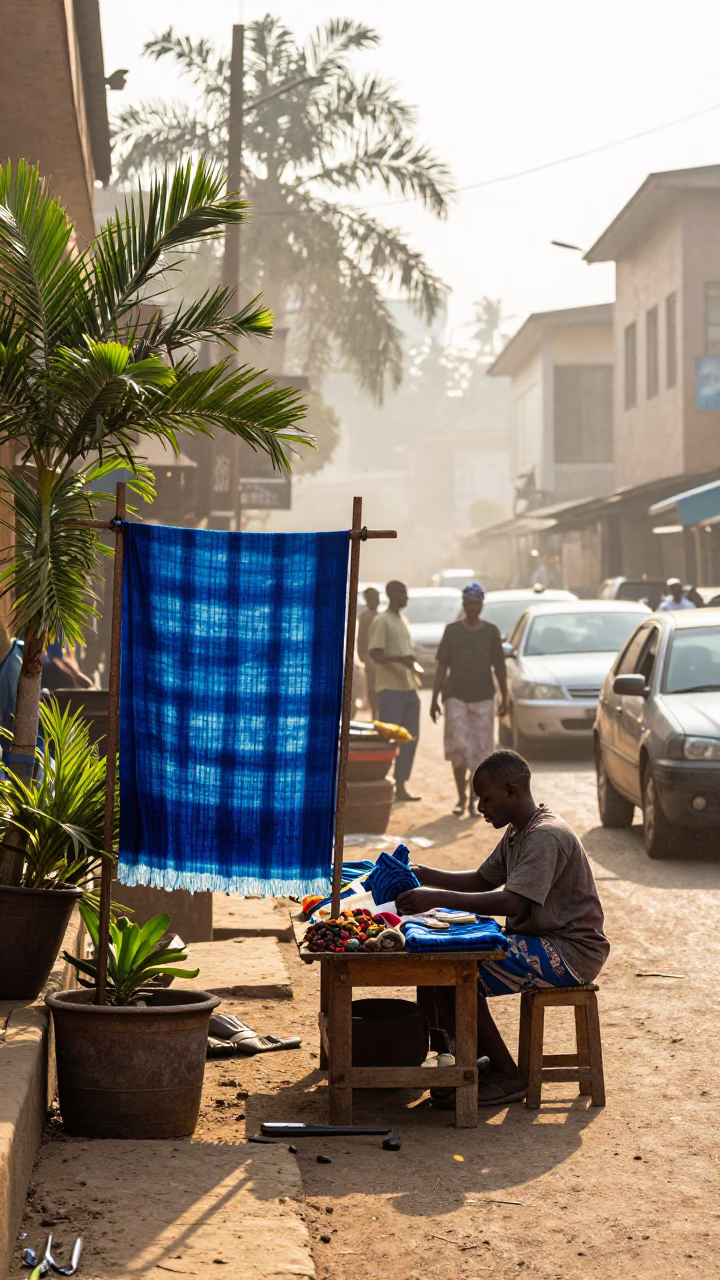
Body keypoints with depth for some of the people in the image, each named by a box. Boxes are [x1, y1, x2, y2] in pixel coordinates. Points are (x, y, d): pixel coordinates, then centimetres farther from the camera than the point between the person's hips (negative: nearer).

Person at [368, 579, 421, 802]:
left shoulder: (403, 621, 18)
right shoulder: (381, 621, -8)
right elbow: (375, 653, -17)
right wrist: (400, 658, -31)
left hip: (409, 687, 8)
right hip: (390, 688, -8)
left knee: (410, 738, 7)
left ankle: (401, 786, 13)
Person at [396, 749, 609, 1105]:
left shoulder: (546, 836, -20)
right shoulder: (517, 833, 12)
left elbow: (512, 902, -31)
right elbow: (483, 880, 21)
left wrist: (438, 898, -32)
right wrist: (425, 876, 7)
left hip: (570, 952, -10)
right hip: (538, 940, 10)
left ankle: (506, 1077, -10)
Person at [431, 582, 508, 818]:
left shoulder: (491, 631, 7)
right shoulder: (452, 630, 5)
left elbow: (499, 666, 11)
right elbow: (442, 666, 5)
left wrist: (504, 697, 7)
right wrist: (434, 698, 1)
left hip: (483, 697, 1)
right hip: (456, 696, -1)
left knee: (480, 751, 0)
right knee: (458, 747, -9)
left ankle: (474, 799, 10)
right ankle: (461, 797, 5)